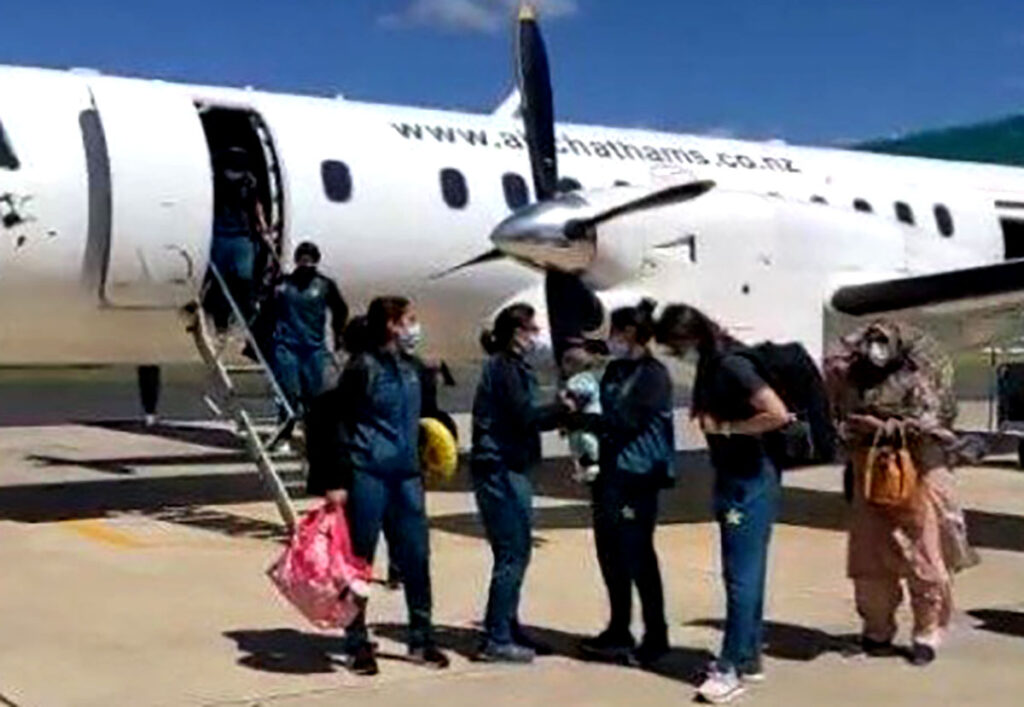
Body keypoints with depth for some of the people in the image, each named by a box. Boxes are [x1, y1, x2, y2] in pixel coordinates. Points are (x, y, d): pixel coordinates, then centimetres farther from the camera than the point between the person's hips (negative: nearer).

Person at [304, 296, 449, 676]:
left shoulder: (416, 370, 11)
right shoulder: (363, 367, -8)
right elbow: (340, 424, -10)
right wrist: (334, 481, -13)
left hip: (407, 474, 6)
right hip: (367, 473, -6)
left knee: (416, 557, 8)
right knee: (359, 559, 3)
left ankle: (421, 639, 20)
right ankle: (358, 645, 13)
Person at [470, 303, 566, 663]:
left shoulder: (514, 367, 18)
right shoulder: (503, 367, -12)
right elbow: (525, 417, -18)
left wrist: (561, 412, 5)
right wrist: (564, 408, -9)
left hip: (511, 469, 10)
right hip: (499, 469, -10)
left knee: (517, 551, 15)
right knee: (512, 554, -7)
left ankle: (507, 628, 25)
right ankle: (497, 640, -2)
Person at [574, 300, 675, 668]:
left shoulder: (653, 375, -10)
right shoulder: (614, 371, 13)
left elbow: (626, 422, -18)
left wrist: (582, 417, -14)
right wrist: (581, 412, -5)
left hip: (636, 478, -8)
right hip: (609, 475, 8)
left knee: (638, 558, -2)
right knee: (611, 555, 12)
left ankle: (656, 637, 9)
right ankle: (618, 631, 23)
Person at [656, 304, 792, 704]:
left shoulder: (732, 365, -18)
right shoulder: (709, 364, 10)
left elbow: (778, 415, -25)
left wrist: (725, 427, -17)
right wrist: (706, 420, 0)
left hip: (751, 483, -9)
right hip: (732, 481, 9)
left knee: (741, 576, -5)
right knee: (745, 575, 14)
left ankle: (732, 668, 0)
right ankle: (749, 659, 21)